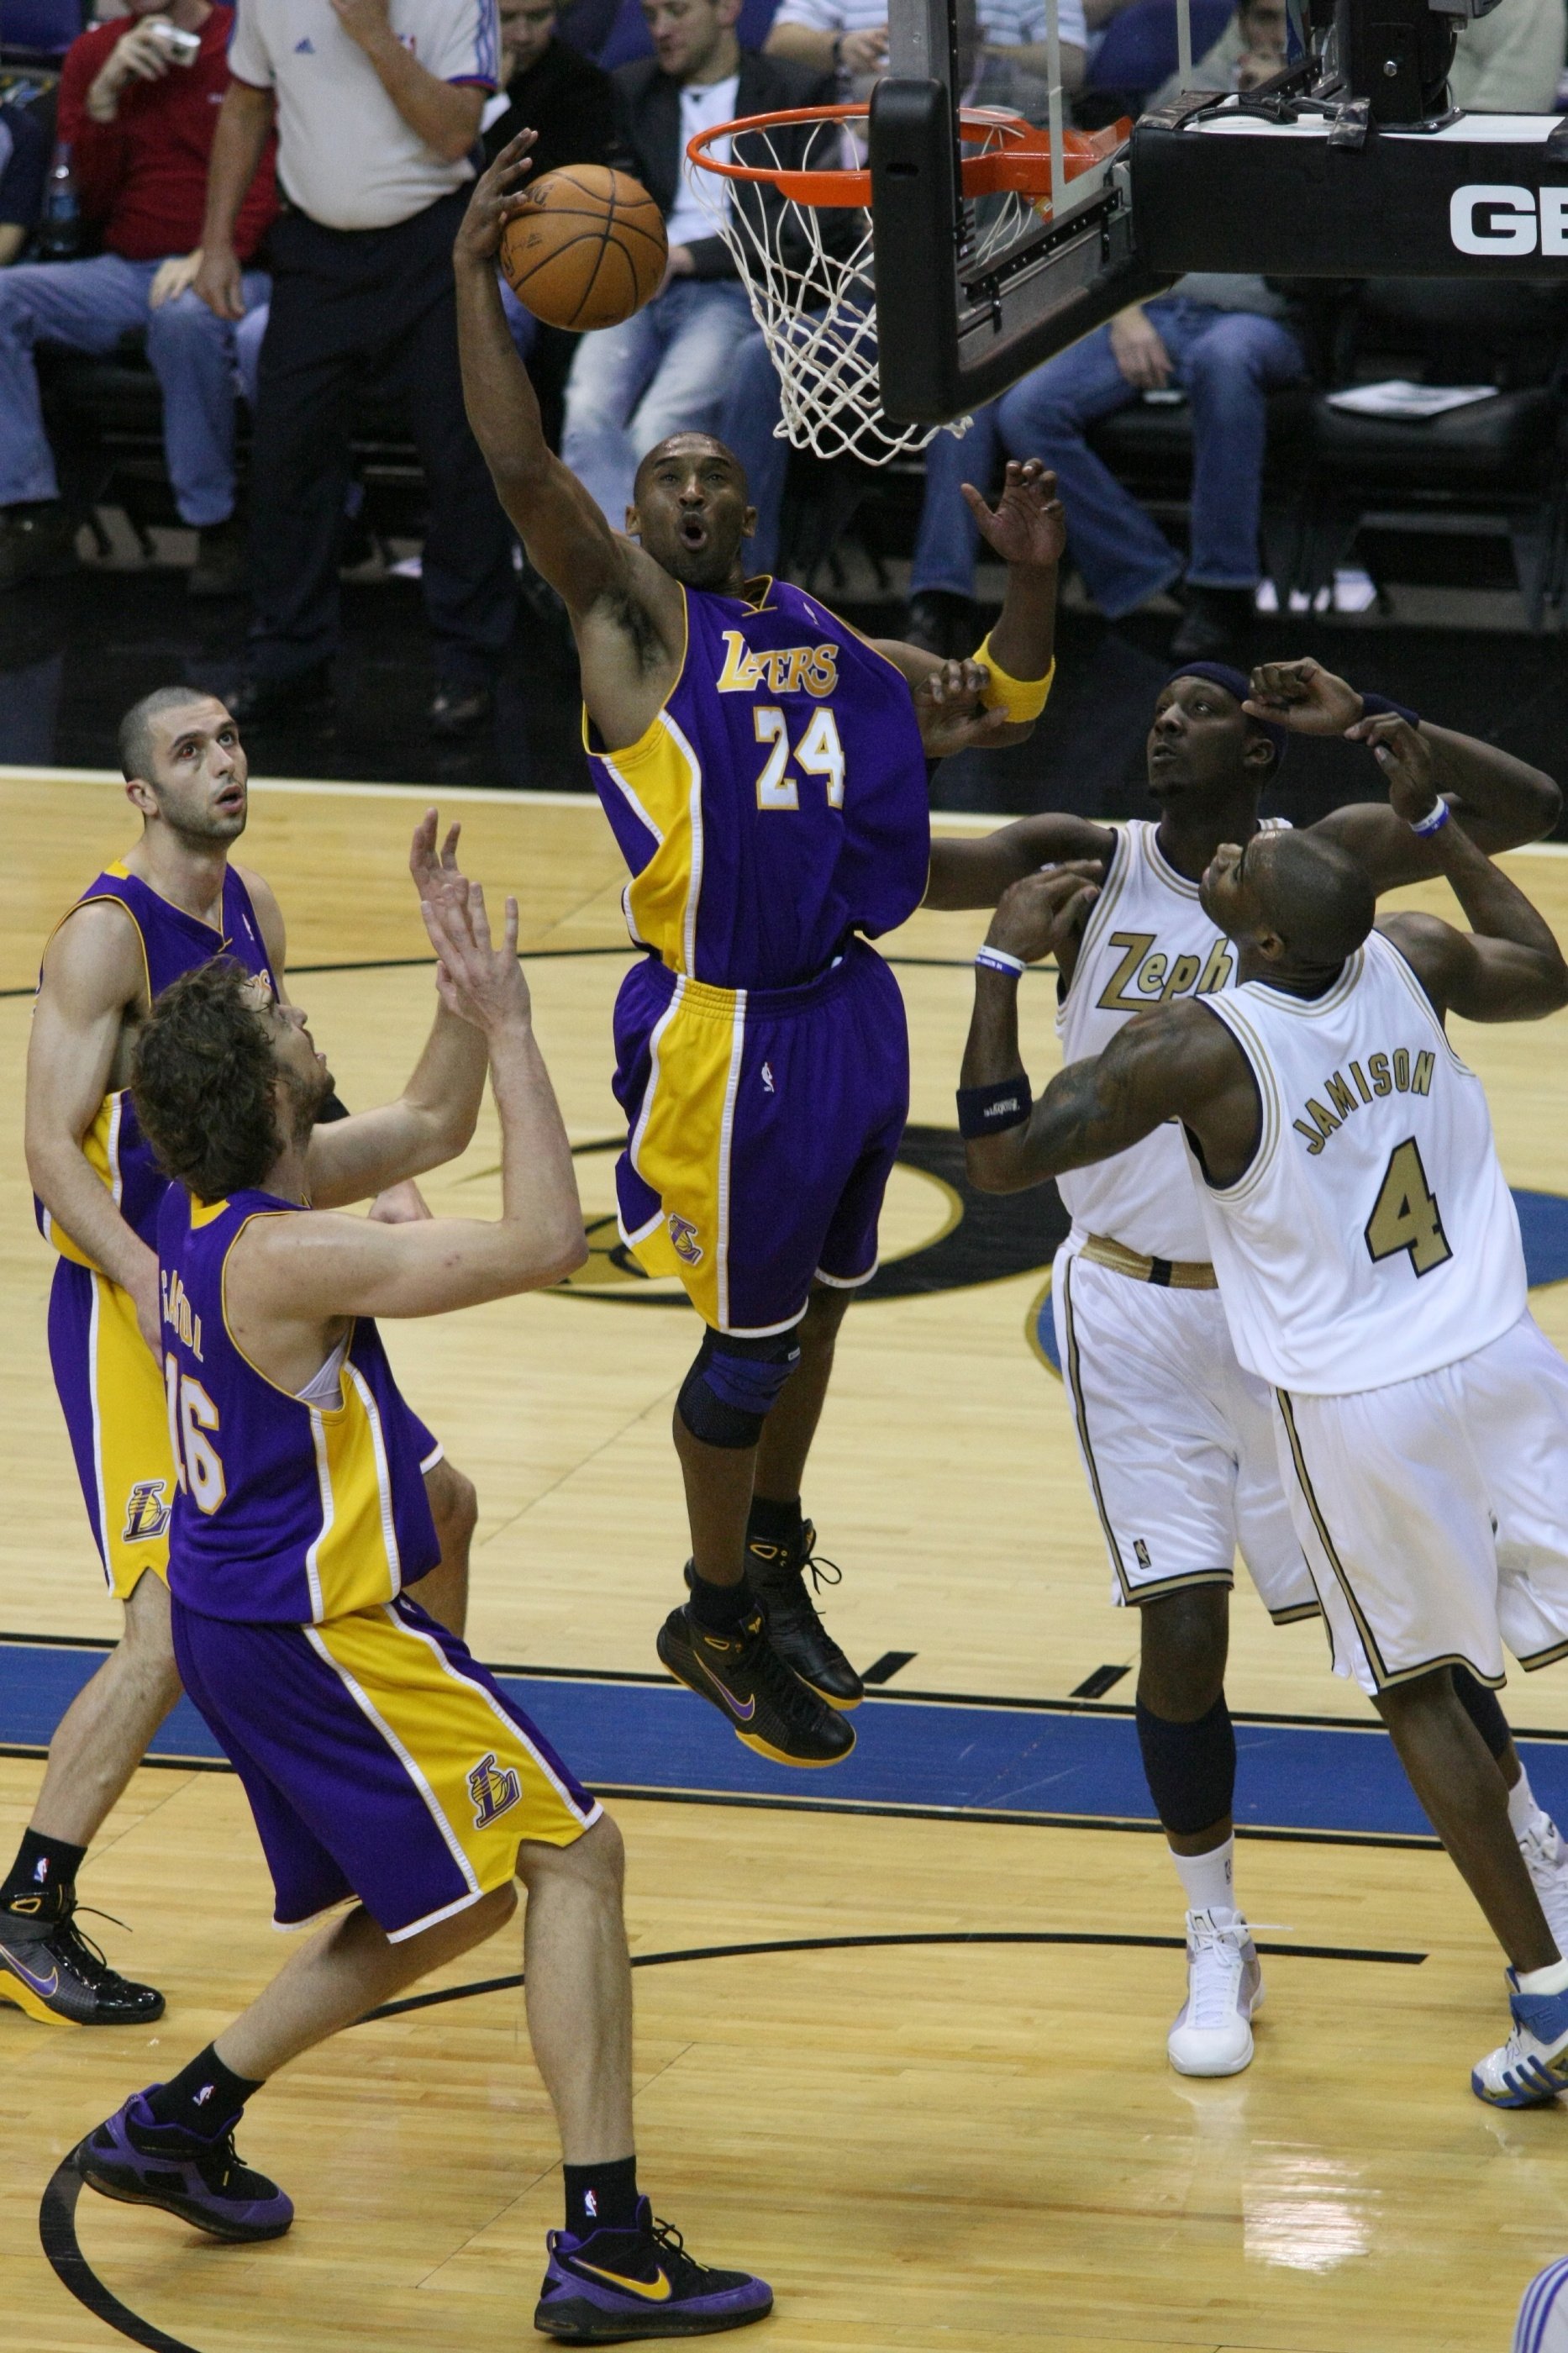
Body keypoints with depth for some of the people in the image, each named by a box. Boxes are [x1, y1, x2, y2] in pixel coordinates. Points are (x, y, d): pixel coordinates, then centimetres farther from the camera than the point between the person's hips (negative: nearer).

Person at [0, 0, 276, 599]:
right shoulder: (93, 53, 13)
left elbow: (271, 176, -8)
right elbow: (90, 200, 8)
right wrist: (105, 93, -6)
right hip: (123, 274, 5)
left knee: (186, 317, -39)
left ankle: (215, 526, -22)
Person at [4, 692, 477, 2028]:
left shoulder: (251, 909, 7)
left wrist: (384, 1191, 4)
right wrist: (158, 1289, -35)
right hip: (132, 1313, -9)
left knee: (439, 1505, 18)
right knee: (179, 1625, -19)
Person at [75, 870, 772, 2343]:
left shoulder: (217, 1201, 4)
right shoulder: (283, 1256, -25)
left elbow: (429, 1124, 19)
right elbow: (545, 1241, -26)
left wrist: (464, 986, 5)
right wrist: (508, 1025, -22)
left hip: (245, 1620, 10)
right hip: (317, 1631, -10)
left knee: (461, 1902, 21)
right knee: (574, 1855, -7)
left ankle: (177, 2124, 25)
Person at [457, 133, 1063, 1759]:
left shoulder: (826, 639, 14)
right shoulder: (631, 617, -5)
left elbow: (998, 710, 24)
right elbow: (522, 470, -20)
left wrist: (1030, 580, 7)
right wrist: (475, 277, -27)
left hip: (853, 1013, 6)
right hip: (733, 1035, -6)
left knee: (812, 1312, 19)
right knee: (751, 1339, 3)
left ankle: (775, 1563, 39)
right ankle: (717, 1623, 20)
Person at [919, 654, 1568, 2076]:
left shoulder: (1317, 865, -5)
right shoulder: (1087, 869, -4)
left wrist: (1368, 724, -20)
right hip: (1137, 1313, 0)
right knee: (1182, 1629, -4)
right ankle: (1218, 1946, 14)